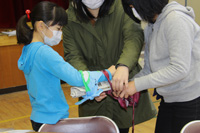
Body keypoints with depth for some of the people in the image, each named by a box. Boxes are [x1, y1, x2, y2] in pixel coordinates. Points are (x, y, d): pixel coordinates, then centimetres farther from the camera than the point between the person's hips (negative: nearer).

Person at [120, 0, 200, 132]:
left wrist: (137, 84, -23)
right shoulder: (150, 28, 8)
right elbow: (149, 69, 9)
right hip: (168, 99, 8)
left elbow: (180, 69, -25)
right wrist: (126, 86, -6)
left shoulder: (176, 19, -19)